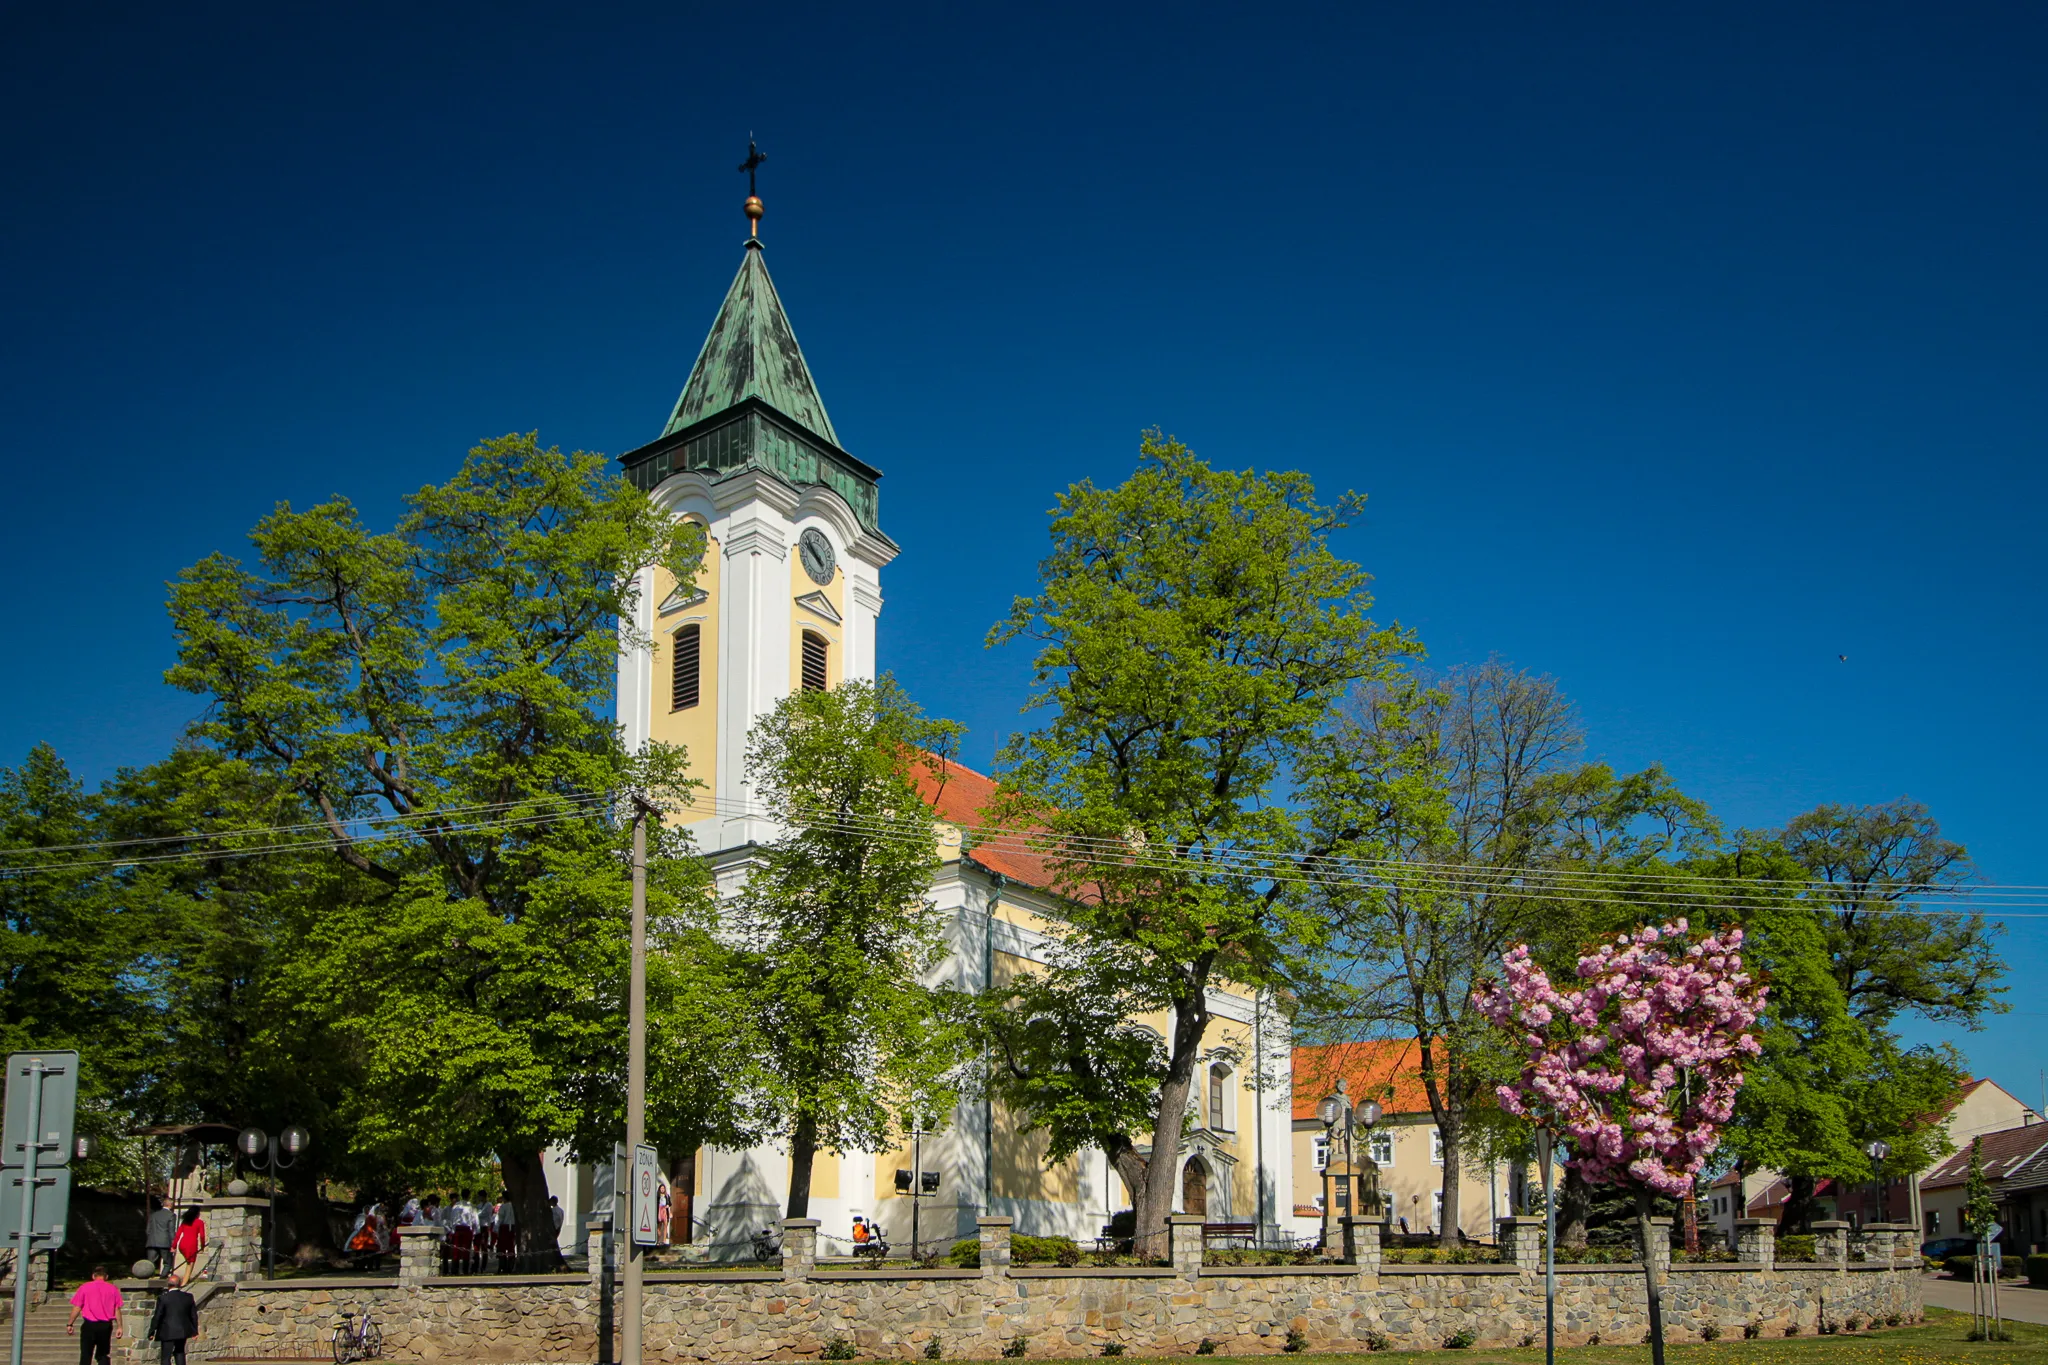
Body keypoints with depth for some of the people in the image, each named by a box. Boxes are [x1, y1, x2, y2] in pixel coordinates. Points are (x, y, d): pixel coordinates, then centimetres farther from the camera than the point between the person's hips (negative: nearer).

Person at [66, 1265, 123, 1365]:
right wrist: (119, 1327, 7)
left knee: (86, 1355, 5)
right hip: (106, 1325, 2)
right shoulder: (113, 1289, 6)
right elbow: (117, 1310, 4)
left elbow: (77, 1308, -2)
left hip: (90, 1324, -2)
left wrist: (70, 1324, 6)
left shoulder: (84, 1287, 2)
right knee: (103, 1355, 11)